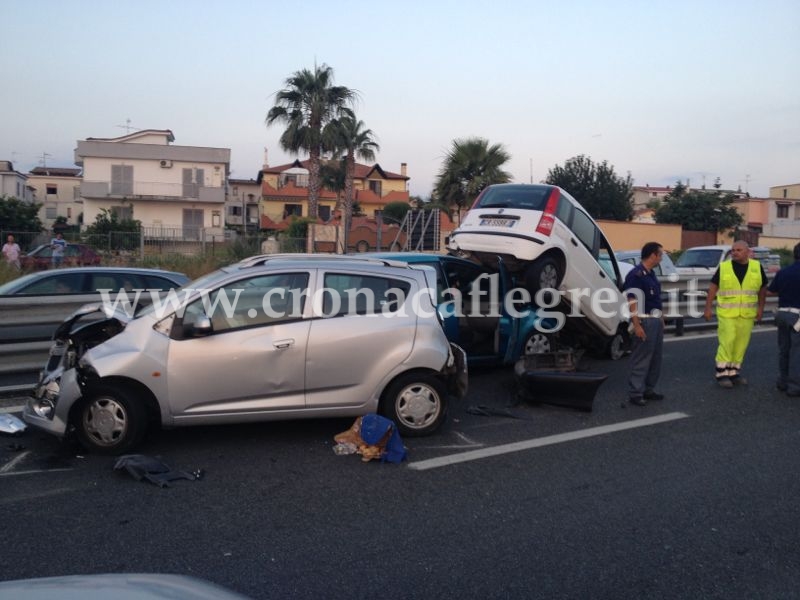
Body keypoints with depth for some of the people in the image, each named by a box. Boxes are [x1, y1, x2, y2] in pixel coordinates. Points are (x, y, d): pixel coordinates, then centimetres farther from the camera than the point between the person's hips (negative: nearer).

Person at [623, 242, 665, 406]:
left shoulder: (651, 274, 14)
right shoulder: (636, 275, -15)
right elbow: (632, 302, -19)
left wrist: (661, 318, 19)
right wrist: (636, 325, -23)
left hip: (656, 321, 9)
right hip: (644, 321, -9)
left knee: (655, 358, 14)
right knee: (641, 360, -5)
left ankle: (648, 389, 23)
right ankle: (635, 393, 2)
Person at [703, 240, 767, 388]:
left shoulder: (757, 267, 2)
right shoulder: (723, 267, -2)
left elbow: (763, 288, 12)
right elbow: (713, 288, 2)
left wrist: (760, 308, 7)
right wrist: (708, 308, -2)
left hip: (747, 314, 2)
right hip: (727, 313, -2)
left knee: (741, 344, 7)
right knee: (727, 342, -7)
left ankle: (734, 372, 19)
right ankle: (722, 373, 2)